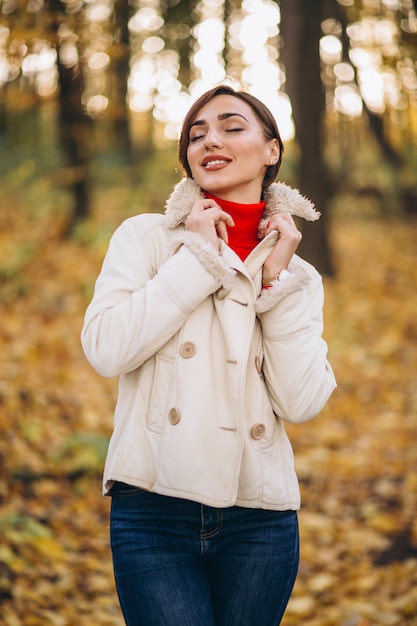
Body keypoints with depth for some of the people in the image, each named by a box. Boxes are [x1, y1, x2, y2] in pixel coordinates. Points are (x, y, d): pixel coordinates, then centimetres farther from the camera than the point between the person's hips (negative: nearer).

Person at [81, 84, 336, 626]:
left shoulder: (298, 276, 10)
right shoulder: (146, 237, 4)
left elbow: (302, 403, -2)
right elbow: (106, 349, -12)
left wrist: (275, 282, -4)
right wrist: (199, 256, -7)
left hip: (259, 518, 3)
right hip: (155, 509, -2)